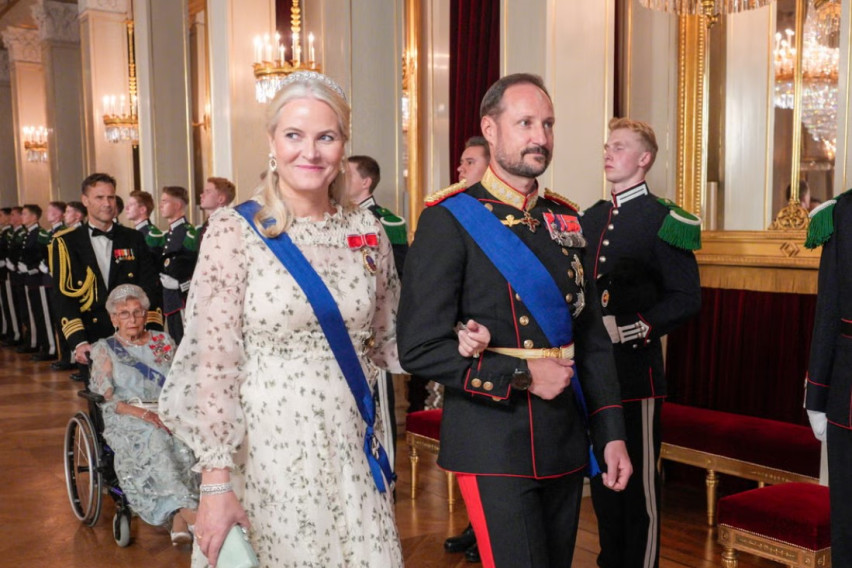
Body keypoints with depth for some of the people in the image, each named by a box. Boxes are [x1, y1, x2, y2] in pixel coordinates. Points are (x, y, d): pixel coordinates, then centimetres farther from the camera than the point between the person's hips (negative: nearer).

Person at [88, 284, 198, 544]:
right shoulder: (104, 349, 11)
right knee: (156, 438, -37)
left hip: (169, 413, 3)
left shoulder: (163, 341, 20)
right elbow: (103, 397, -1)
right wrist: (139, 412, -17)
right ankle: (192, 516, -46)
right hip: (125, 418, -2)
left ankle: (180, 523, -43)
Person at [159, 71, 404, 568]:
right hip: (267, 451, -3)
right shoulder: (235, 231, -10)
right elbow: (212, 363, -11)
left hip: (353, 451, 4)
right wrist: (216, 481, -12)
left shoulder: (368, 230, 2)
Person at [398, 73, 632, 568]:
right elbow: (420, 347, -15)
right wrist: (521, 375, -16)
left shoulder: (566, 220, 9)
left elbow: (592, 336, 11)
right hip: (494, 445, -6)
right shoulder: (450, 221, -10)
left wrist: (611, 433, 6)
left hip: (566, 443, 6)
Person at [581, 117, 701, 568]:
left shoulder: (664, 220, -6)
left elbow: (686, 298, -11)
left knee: (638, 479, 3)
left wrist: (631, 331, -20)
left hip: (635, 370, -6)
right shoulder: (589, 218, 14)